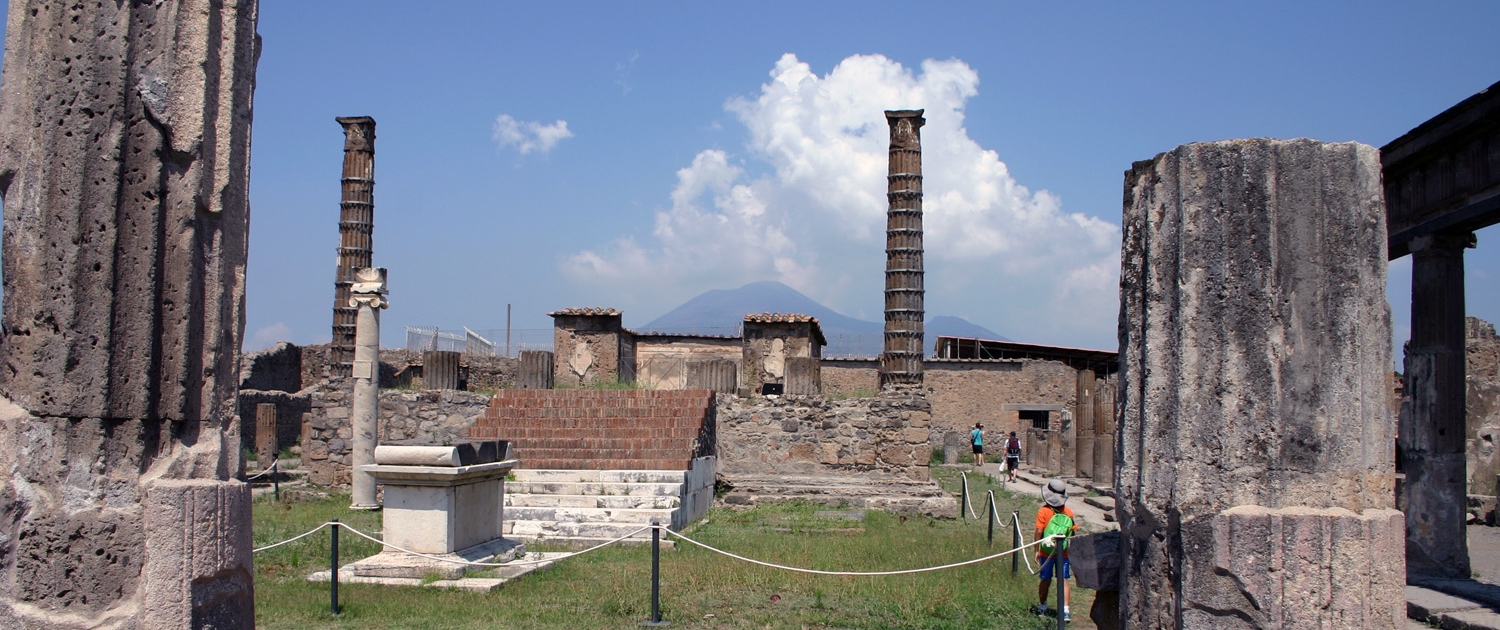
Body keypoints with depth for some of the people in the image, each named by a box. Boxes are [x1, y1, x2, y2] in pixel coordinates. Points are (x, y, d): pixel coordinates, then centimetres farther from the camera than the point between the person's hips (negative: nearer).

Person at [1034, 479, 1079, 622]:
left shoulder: (1043, 511, -11)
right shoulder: (1069, 512, -3)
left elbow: (1039, 532, -13)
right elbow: (1074, 532, 1)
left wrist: (1037, 551, -5)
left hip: (1046, 552, -1)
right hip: (1064, 553, 1)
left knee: (1046, 580, 12)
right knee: (1063, 580, 5)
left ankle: (1042, 607, 27)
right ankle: (1065, 610, -4)